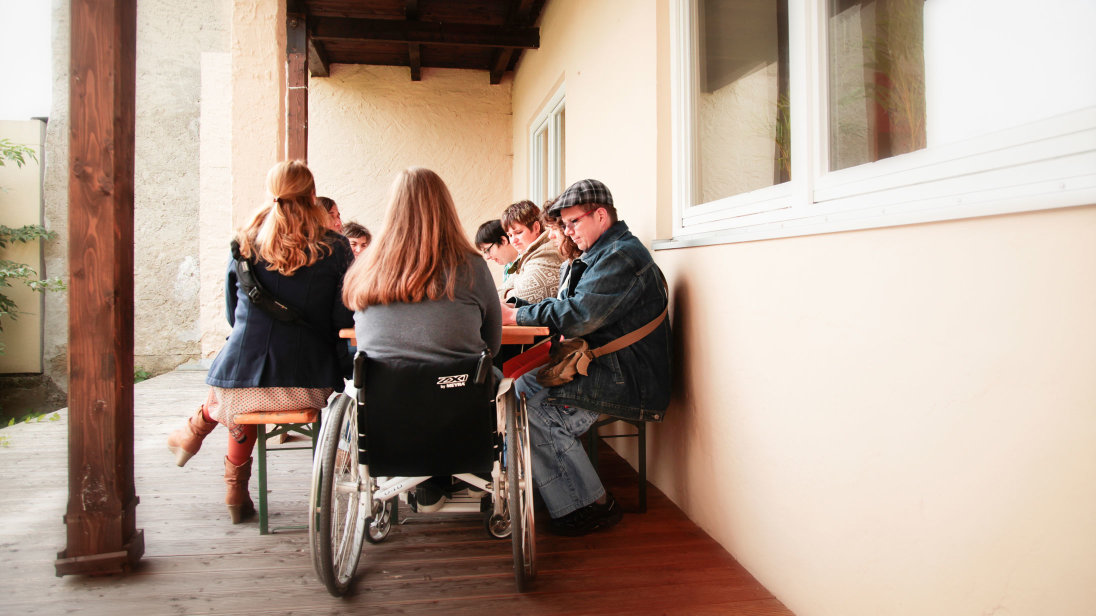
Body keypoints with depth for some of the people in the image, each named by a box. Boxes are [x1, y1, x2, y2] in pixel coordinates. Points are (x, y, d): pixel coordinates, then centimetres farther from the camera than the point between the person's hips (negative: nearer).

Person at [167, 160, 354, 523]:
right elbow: (344, 320, -2)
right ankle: (236, 494, 38)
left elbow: (232, 314, 15)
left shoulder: (244, 244, 5)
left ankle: (193, 433, 54)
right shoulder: (335, 248, -3)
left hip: (245, 373, 0)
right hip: (307, 380, 0)